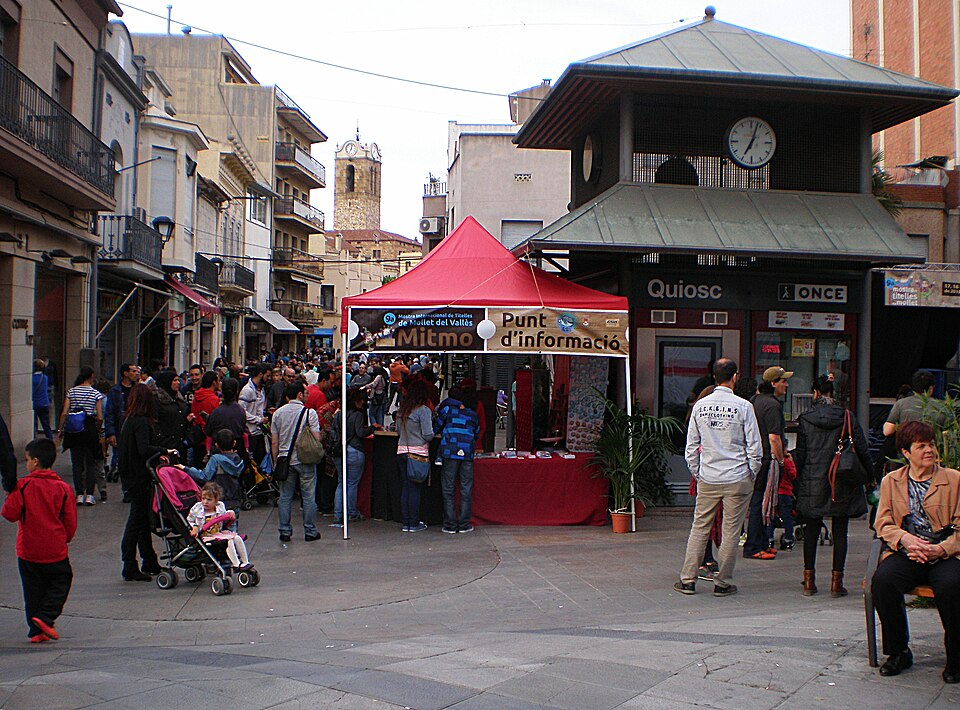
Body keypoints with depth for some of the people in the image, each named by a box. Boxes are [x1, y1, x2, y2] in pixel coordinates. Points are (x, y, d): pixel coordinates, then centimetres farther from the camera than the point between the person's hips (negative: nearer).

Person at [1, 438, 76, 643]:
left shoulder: (22, 485, -10)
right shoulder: (62, 488, -5)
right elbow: (70, 522, -1)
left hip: (27, 551, 0)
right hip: (55, 550, 0)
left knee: (33, 591, 12)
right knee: (60, 582, 16)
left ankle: (36, 631, 14)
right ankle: (45, 617, -2)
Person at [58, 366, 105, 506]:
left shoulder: (71, 391, 2)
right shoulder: (96, 394, -3)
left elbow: (64, 413, -2)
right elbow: (100, 417, -7)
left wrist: (61, 429, 7)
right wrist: (98, 428, 10)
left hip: (74, 430, 2)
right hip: (90, 429, -2)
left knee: (77, 463, 8)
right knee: (91, 463, 7)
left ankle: (79, 495, 7)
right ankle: (89, 495, 3)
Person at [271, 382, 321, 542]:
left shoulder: (278, 413, 5)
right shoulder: (309, 413, -8)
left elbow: (274, 442, 6)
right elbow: (317, 438, -12)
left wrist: (276, 462, 15)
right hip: (305, 461, -3)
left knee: (285, 497, 10)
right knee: (308, 496, 5)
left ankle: (284, 532, 12)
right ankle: (310, 532, 9)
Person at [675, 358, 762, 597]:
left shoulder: (700, 406, 1)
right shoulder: (743, 407, -8)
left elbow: (691, 446, 5)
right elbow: (755, 447, -6)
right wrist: (751, 474, 7)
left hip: (707, 479, 3)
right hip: (737, 479, -3)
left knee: (699, 528, 10)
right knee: (731, 531, 6)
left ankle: (688, 580, 12)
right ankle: (723, 583, 11)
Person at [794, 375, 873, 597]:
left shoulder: (806, 419, -3)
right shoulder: (847, 418, -3)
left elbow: (800, 453, -1)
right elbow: (862, 449, -1)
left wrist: (799, 478, 9)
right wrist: (869, 474, 11)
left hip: (813, 482, 0)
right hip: (842, 486, 0)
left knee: (811, 531, 9)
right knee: (840, 531, 6)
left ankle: (809, 580, 12)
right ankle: (836, 581, 7)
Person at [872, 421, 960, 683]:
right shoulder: (890, 481, 15)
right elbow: (883, 523, 9)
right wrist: (905, 539, -13)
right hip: (905, 553, 2)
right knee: (882, 580, -30)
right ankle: (899, 652, -8)